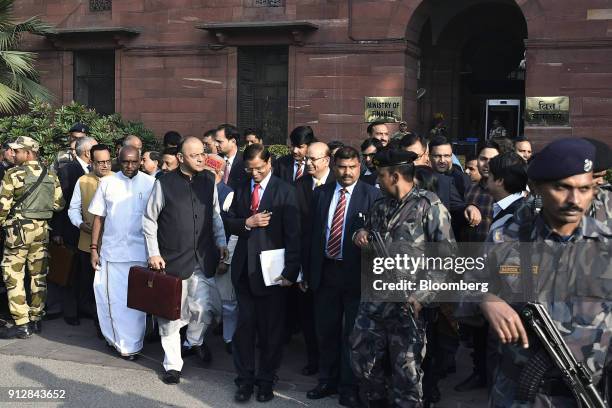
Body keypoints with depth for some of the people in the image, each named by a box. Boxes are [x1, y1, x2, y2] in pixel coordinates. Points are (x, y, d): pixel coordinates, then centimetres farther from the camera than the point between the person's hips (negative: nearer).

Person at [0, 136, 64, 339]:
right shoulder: (50, 176, 5)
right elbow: (58, 204, 7)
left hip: (19, 229, -6)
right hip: (42, 229, 6)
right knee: (38, 275, 12)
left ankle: (21, 325, 0)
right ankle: (36, 319, 20)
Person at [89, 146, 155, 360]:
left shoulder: (150, 184, -1)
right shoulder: (107, 183, 5)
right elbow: (98, 218, 8)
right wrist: (94, 249, 3)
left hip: (139, 253, -1)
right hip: (111, 251, 2)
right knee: (112, 298, 5)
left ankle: (131, 344, 15)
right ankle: (116, 338, 23)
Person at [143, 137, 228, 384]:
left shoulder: (209, 181, 4)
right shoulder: (164, 183, -7)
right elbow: (149, 220, 0)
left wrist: (221, 242, 7)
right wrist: (153, 253, -3)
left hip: (203, 259, 3)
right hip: (172, 259, -3)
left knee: (203, 310, 4)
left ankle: (194, 342, 36)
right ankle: (172, 363, 21)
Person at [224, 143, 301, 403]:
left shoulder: (284, 191, -6)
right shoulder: (241, 189, 9)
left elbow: (293, 234, -10)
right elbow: (229, 223, 9)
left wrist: (290, 271, -14)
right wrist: (247, 222, -12)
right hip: (244, 267, 4)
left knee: (271, 328, 7)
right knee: (244, 325, 7)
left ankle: (266, 380, 22)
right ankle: (245, 379, 20)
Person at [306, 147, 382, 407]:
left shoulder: (372, 195, -6)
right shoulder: (321, 193, 7)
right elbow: (313, 233, 7)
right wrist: (309, 271, 6)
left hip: (356, 273, -4)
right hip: (325, 271, 4)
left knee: (353, 332, 8)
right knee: (326, 330, 15)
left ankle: (350, 386, 23)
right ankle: (328, 380, 32)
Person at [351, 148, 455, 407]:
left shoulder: (429, 206, -8)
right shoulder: (379, 207, 12)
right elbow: (367, 240, 28)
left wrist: (421, 296, -19)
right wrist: (361, 235, 3)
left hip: (407, 305, -6)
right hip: (374, 299, 7)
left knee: (406, 372, 3)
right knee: (361, 358, 14)